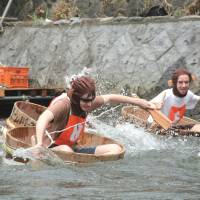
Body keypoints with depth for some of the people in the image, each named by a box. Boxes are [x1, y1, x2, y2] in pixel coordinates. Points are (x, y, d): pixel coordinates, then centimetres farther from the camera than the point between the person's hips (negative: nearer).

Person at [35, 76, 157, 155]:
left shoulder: (86, 103, 4)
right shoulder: (63, 104, -21)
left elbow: (109, 98, 21)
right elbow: (44, 118, -41)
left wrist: (139, 102, 26)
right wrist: (39, 143, -59)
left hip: (74, 150, 8)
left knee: (115, 149, -6)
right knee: (65, 150, -43)